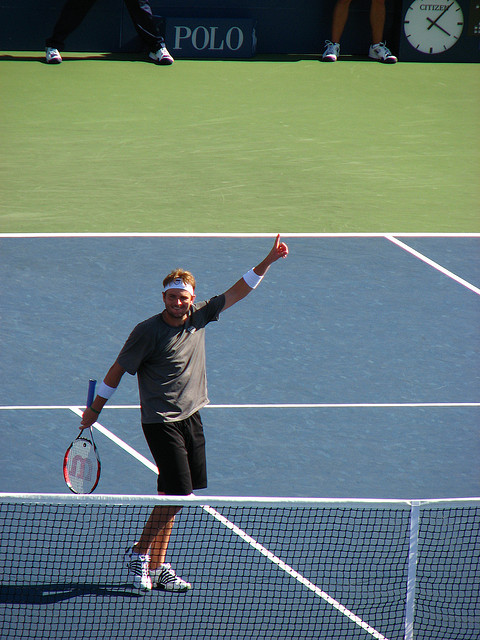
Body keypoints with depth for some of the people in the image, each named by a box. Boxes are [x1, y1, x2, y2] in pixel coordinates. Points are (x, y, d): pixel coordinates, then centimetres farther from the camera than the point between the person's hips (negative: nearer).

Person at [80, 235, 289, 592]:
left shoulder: (199, 317, 2)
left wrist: (268, 262, 2)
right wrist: (95, 409, 1)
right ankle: (144, 556, 4)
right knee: (177, 493, -12)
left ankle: (153, 562, 14)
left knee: (175, 495, 6)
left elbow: (237, 292, 10)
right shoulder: (148, 332, -14)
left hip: (190, 416, 6)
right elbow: (119, 369, -4)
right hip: (161, 422, -6)